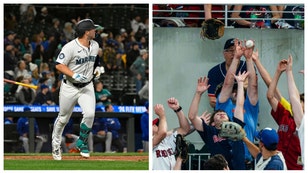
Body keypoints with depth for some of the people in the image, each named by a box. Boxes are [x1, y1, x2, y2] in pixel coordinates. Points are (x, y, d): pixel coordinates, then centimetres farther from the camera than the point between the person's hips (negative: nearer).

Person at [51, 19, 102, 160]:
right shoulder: (71, 47, -19)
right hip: (70, 87, -4)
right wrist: (74, 75, -29)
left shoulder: (95, 46, 3)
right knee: (63, 118, 10)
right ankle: (55, 144, 34)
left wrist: (97, 68, 4)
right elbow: (59, 65, -19)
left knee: (90, 114, -17)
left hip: (87, 87, 4)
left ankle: (82, 143, 5)